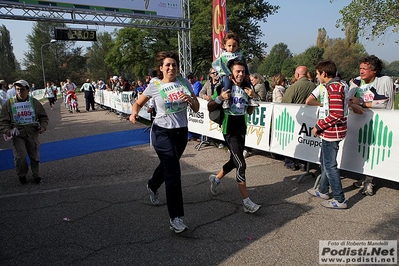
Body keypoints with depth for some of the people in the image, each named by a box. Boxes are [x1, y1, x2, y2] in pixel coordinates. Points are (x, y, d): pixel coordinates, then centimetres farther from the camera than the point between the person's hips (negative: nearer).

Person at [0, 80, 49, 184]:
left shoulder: (34, 102, 4)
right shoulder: (9, 103, 1)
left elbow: (44, 116, 10)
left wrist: (43, 126, -6)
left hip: (32, 133, 1)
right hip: (17, 134, -1)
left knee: (35, 156, 7)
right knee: (20, 156, -11)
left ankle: (36, 175, 27)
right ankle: (22, 175, 16)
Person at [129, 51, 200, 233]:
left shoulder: (184, 82, 1)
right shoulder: (154, 86, -7)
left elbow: (196, 109, 3)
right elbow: (138, 103, 6)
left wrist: (190, 99, -19)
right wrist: (134, 113, -16)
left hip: (182, 132, 5)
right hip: (162, 132, -5)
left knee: (167, 165, 24)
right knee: (173, 172, -13)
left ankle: (152, 187, 56)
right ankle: (175, 218, -5)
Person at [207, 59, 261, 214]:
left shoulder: (246, 89, 10)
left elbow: (249, 112, 13)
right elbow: (210, 108, -5)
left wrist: (253, 98, -2)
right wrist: (220, 98, -22)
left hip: (242, 129, 7)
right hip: (230, 130, -7)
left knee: (234, 161, 18)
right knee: (241, 164, -12)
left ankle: (216, 179, 44)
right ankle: (246, 202, -5)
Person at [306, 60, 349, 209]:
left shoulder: (334, 88, -19)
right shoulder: (336, 85, 14)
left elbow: (337, 114, -27)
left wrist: (318, 126, -17)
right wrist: (320, 126, 13)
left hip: (331, 132, -11)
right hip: (329, 132, 11)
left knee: (330, 165, -2)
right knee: (324, 162, 21)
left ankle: (339, 200, 8)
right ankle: (323, 191, 35)